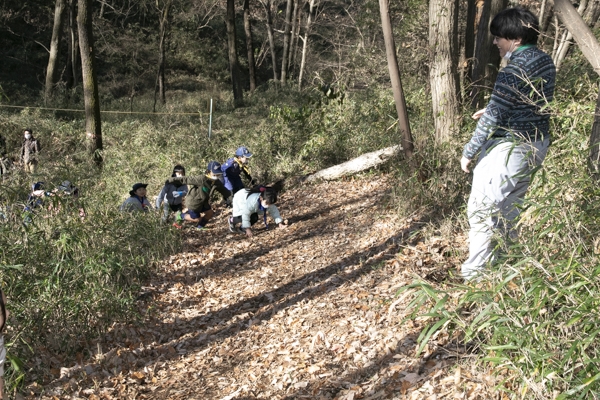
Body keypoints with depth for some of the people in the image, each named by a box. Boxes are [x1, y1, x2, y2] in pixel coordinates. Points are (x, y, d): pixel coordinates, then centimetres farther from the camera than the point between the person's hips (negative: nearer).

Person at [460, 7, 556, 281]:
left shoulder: (514, 70, -22)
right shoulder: (545, 61, 6)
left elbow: (493, 118, -21)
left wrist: (468, 152, -12)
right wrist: (494, 109, 17)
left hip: (510, 148, -9)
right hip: (537, 145, 9)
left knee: (480, 208, 1)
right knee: (509, 207, 22)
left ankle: (475, 271, 6)